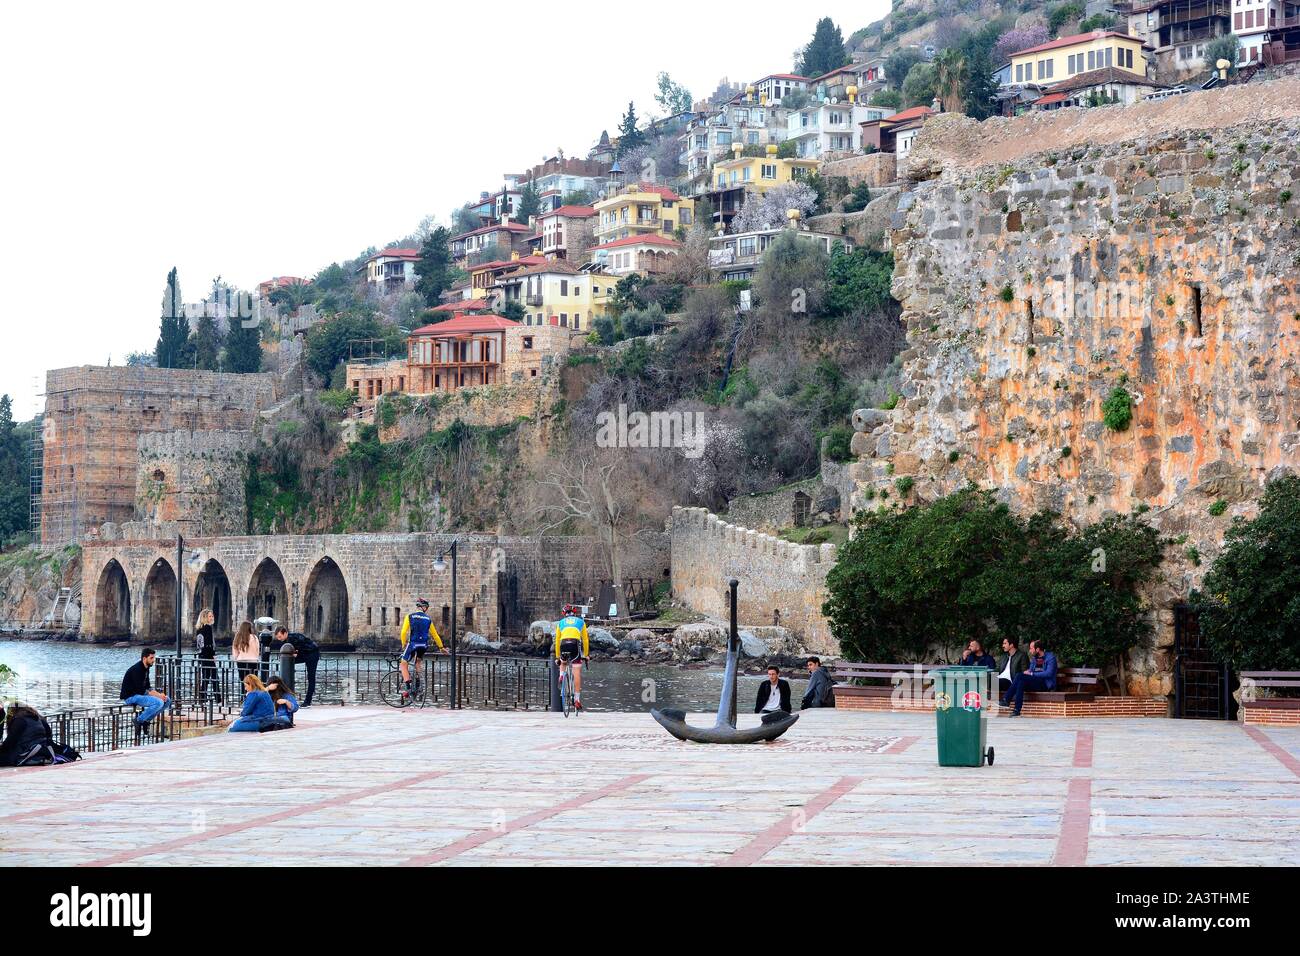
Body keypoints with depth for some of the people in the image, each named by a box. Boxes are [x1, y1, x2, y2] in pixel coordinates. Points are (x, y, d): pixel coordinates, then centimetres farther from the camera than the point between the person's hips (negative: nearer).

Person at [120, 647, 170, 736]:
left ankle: (145, 719, 5)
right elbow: (141, 690, -24)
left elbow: (147, 687, 13)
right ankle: (139, 720, -9)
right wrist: (158, 695, -19)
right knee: (158, 703, -27)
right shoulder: (137, 669, -21)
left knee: (167, 701, 2)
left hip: (140, 694, 10)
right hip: (130, 696, -10)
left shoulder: (145, 668, 9)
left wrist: (159, 694, -4)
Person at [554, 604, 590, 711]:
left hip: (564, 645, 1)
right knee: (577, 673, 0)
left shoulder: (560, 622, 26)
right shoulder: (581, 622, 24)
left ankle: (561, 676, 5)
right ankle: (577, 699, -5)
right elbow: (585, 640, 25)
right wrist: (586, 655, 34)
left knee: (563, 663, 35)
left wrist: (557, 656, 32)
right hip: (575, 645, -1)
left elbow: (557, 641, 26)